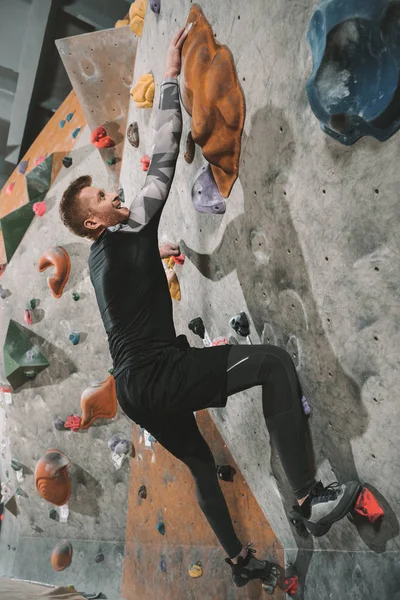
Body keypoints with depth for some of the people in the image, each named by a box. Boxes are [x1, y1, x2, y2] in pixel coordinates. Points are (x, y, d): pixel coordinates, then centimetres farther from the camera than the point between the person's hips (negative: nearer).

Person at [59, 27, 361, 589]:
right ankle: (310, 499, -21)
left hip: (135, 387, 10)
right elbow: (163, 165, -7)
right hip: (159, 377, -10)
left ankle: (241, 560, 41)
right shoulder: (125, 238, -8)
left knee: (201, 465, 24)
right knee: (274, 361, -19)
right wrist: (171, 75, 1)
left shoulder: (104, 256, 16)